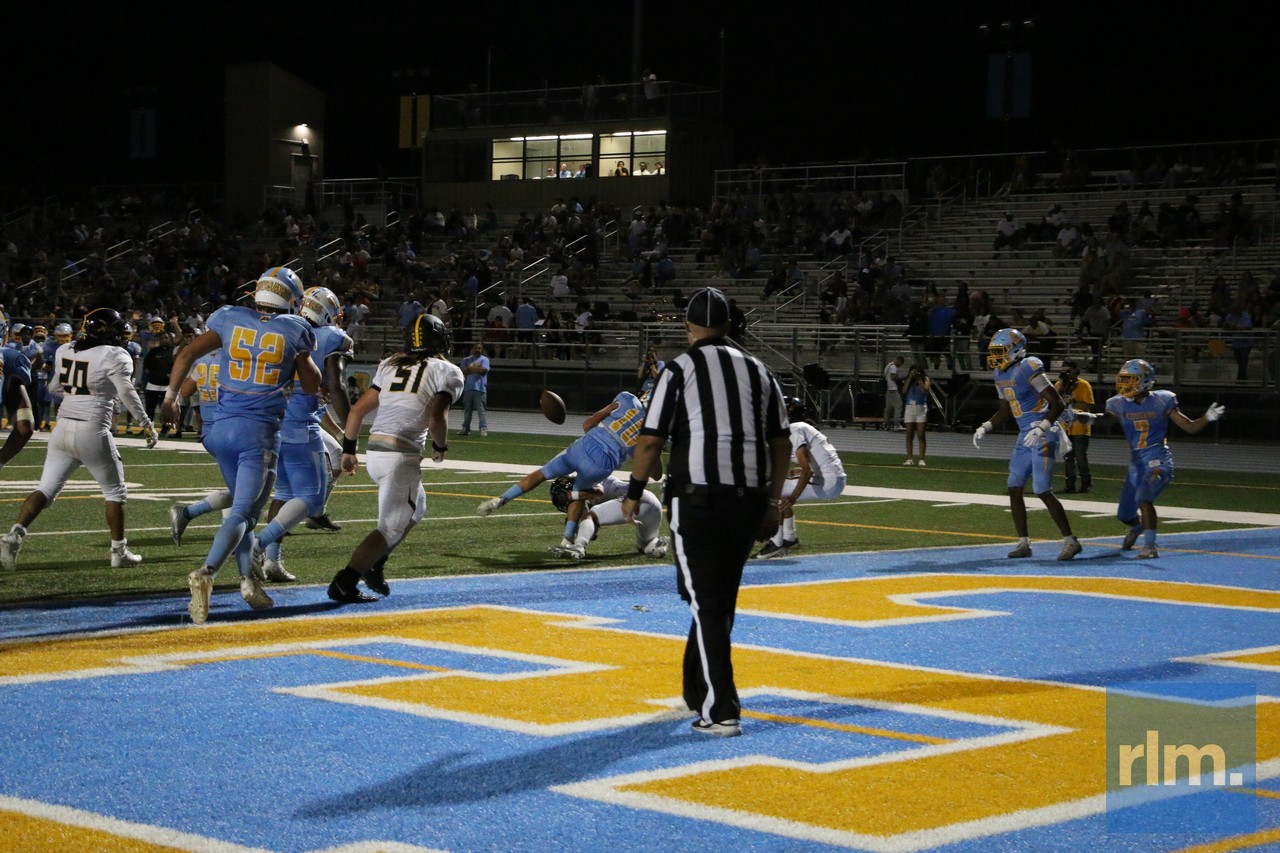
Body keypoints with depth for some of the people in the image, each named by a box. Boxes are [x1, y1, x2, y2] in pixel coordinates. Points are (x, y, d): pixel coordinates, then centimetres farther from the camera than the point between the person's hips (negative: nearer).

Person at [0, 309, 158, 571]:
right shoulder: (114, 356, -8)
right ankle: (119, 551, 16)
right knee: (115, 491, 13)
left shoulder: (64, 351, 9)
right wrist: (146, 424, -11)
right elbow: (127, 392, -16)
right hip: (93, 432, -5)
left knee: (46, 489, 7)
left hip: (63, 428, 5)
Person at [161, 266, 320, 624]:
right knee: (242, 512, -9)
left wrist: (170, 397, 8)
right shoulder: (295, 331, 2)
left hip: (223, 427, 4)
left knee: (243, 505, 21)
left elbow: (187, 355, 0)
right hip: (260, 433, -4)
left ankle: (248, 579, 14)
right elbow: (312, 387, 12)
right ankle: (206, 574, -30)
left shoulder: (229, 318, 7)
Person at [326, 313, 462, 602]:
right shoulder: (447, 372, 0)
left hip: (374, 449, 7)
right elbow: (436, 419, -14)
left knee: (414, 509, 26)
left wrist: (348, 449, 20)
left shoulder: (389, 365, 16)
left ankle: (373, 565, 18)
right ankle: (344, 583, -13)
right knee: (392, 527, -2)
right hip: (402, 456, -7)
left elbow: (358, 409, 13)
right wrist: (440, 446, 5)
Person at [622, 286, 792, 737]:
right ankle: (699, 691, 32)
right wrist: (773, 504, 19)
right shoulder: (758, 370, 12)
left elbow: (651, 440, -6)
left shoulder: (680, 369, -2)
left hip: (697, 497, -5)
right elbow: (781, 442, 12)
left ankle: (721, 712, -10)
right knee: (722, 599, 18)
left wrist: (634, 493, 7)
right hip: (750, 498, 5)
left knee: (706, 602, -3)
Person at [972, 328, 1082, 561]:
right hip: (1025, 437, 9)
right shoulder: (1001, 375, 10)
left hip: (1042, 436, -9)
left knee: (1043, 491, -11)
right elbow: (1005, 411, 24)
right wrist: (985, 428, 11)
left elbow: (1058, 403, -18)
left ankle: (1070, 541, -2)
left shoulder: (1028, 369, -17)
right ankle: (1023, 543, 12)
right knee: (1014, 489, 5)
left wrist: (1042, 428, -27)